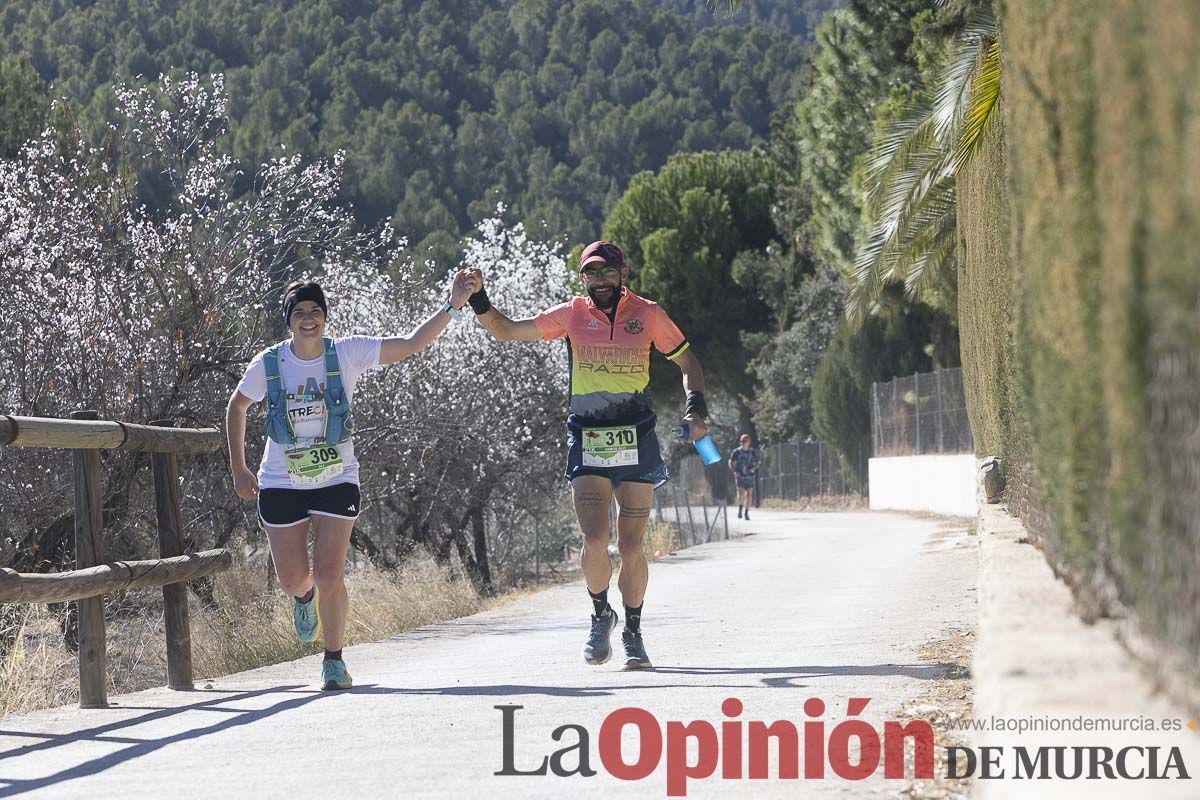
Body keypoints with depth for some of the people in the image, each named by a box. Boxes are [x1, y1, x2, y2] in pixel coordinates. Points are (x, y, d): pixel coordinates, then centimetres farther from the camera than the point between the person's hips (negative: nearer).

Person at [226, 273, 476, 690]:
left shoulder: (347, 354, -8)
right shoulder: (268, 363, -6)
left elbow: (411, 344, -10)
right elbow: (236, 407, 11)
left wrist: (452, 306, -20)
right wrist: (238, 469, 8)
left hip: (336, 482, -1)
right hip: (281, 484, 1)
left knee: (329, 577, -10)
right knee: (292, 581, 5)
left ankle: (334, 659, 10)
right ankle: (305, 596, 44)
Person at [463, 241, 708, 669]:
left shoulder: (648, 315, 3)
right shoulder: (571, 316, 4)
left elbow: (687, 362, 12)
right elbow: (506, 331, 7)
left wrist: (695, 408, -3)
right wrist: (478, 300, -10)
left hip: (636, 440, 0)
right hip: (586, 442, 0)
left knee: (631, 547, 1)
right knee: (594, 541, -14)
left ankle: (633, 632, 20)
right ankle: (601, 614, 14)